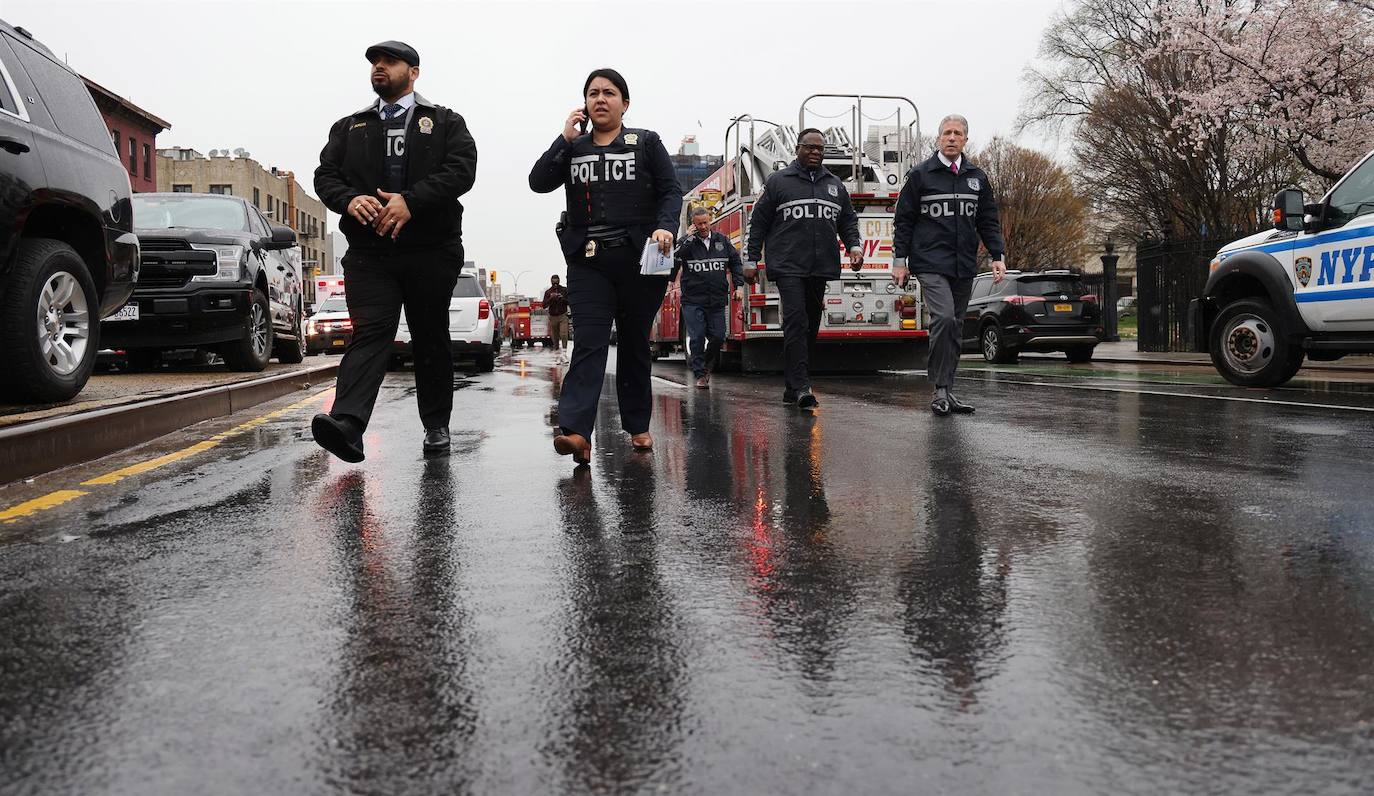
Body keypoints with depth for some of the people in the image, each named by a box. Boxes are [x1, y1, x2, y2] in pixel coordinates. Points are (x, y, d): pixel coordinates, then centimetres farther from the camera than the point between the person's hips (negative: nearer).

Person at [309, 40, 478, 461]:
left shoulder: (445, 122, 10)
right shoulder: (349, 127, 20)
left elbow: (461, 169, -7)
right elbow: (325, 174, 11)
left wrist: (411, 200, -21)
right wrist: (349, 200, -14)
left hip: (431, 252, -1)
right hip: (369, 252, 1)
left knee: (431, 339, 7)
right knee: (369, 333, -13)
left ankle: (436, 426, 18)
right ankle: (347, 424, -28)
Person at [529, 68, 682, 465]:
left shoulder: (646, 143, 8)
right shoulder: (573, 148, 13)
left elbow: (671, 191, 2)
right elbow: (538, 182, 1)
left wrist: (665, 227, -16)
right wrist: (565, 138, -4)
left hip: (637, 260, -1)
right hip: (588, 262, 1)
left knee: (634, 344, 8)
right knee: (588, 343, -12)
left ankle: (637, 426, 20)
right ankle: (576, 431, -23)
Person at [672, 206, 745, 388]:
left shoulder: (722, 241, 9)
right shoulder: (687, 243, -1)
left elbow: (735, 262, 16)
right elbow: (675, 261, -18)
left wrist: (739, 286, 6)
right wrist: (689, 239, -19)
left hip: (717, 301, 3)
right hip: (693, 300, -3)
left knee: (718, 337, 3)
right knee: (697, 338, -7)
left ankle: (706, 365, 30)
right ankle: (700, 375, 2)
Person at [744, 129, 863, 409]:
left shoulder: (835, 184, 18)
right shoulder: (778, 181, 6)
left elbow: (848, 220, 22)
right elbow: (759, 221, 6)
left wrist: (853, 245, 2)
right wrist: (752, 259, 1)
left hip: (821, 269, 5)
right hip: (788, 267, -5)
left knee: (810, 325, 6)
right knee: (795, 320, -18)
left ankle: (793, 388, 13)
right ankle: (800, 386, -23)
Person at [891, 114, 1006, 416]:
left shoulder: (978, 178, 15)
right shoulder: (920, 175, 2)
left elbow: (989, 222, 17)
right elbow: (903, 220, 3)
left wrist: (997, 256, 5)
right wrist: (900, 259, -2)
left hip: (964, 267, 5)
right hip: (930, 264, -5)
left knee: (956, 328, 7)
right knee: (944, 318, -21)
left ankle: (946, 392, 14)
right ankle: (941, 389, -13)